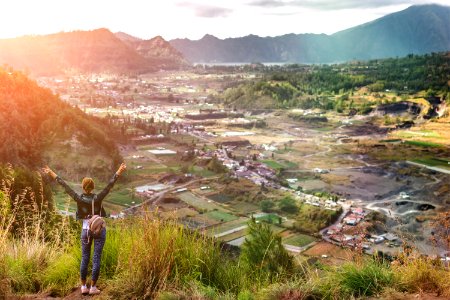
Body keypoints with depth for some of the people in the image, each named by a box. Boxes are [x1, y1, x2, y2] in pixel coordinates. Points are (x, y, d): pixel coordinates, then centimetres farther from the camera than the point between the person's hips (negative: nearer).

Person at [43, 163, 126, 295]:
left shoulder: (79, 198, -8)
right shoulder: (98, 198, -13)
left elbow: (65, 186, -4)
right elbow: (110, 185, -17)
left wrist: (52, 174, 1)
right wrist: (119, 172, -18)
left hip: (86, 230, 2)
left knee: (84, 259, 12)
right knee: (96, 259, 1)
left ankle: (83, 287, 15)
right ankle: (93, 287, 4)